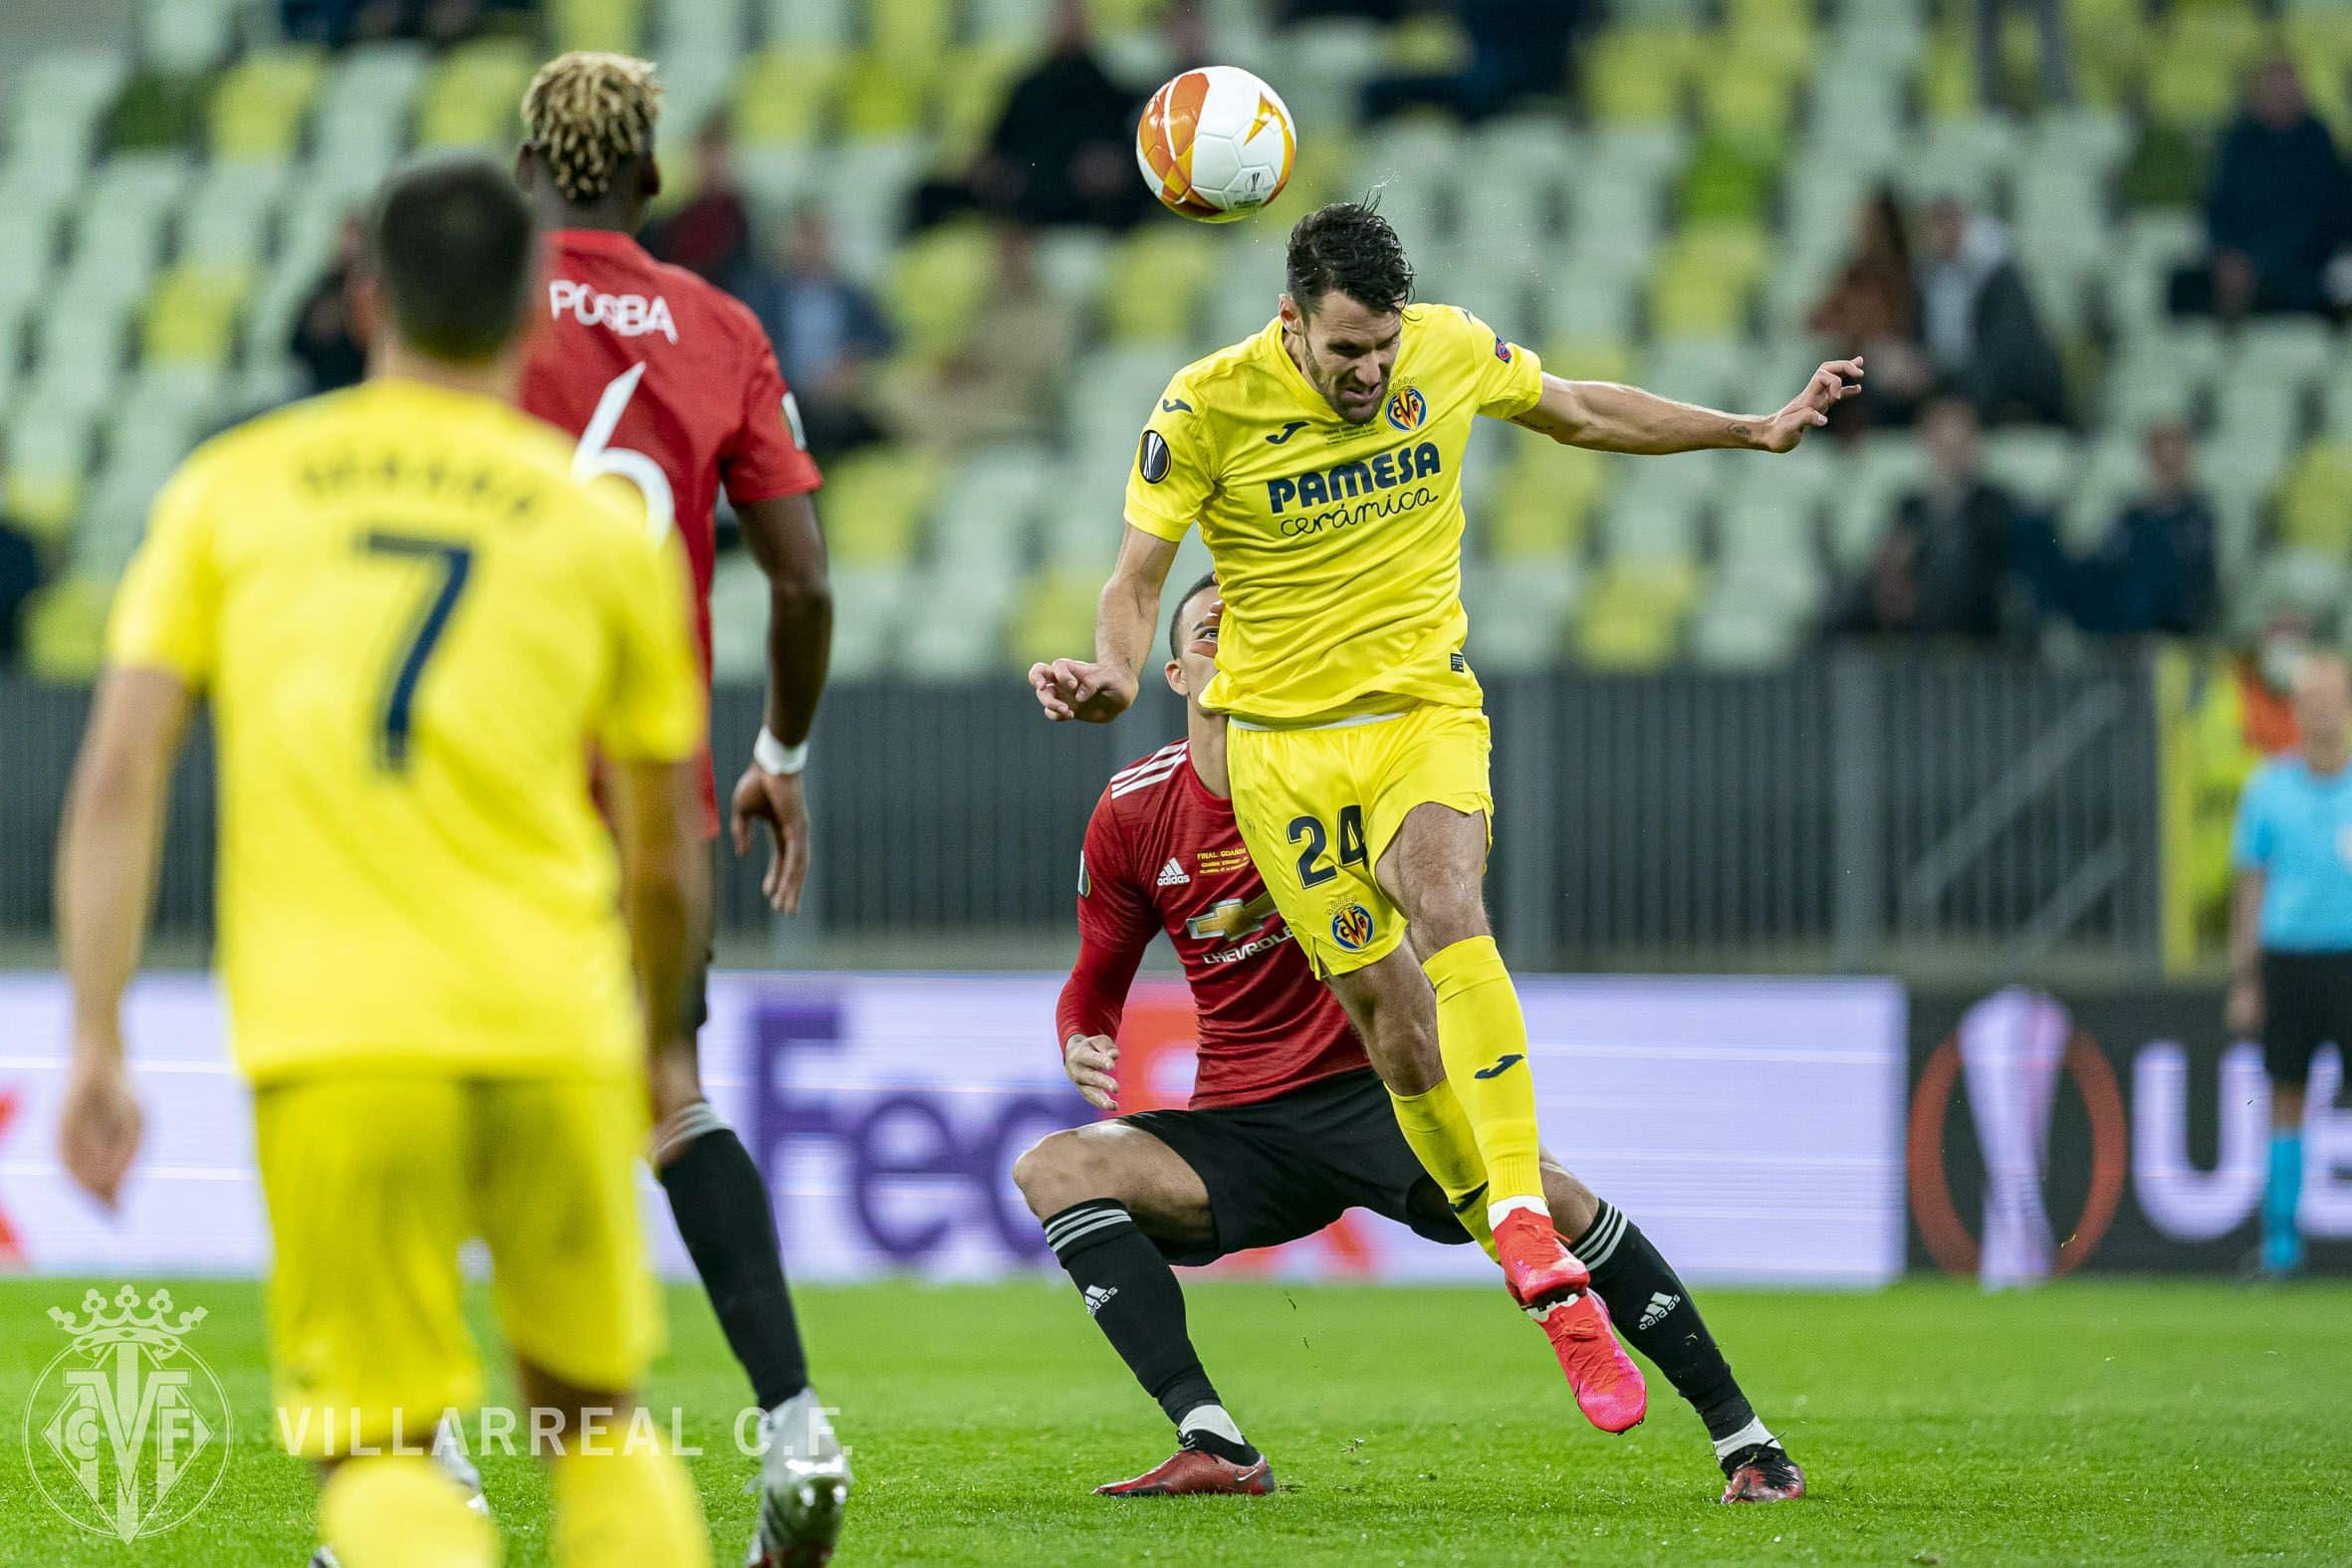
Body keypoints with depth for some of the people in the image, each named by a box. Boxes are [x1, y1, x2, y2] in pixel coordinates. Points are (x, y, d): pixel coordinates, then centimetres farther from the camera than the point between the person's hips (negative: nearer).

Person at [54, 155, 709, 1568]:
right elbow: (665, 866, 16)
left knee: (379, 1449, 3)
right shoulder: (604, 527, 10)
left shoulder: (229, 492, 11)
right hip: (555, 1033, 1)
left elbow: (118, 780, 2)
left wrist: (97, 1048, 3)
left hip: (328, 1043, 0)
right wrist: (655, 1057, 33)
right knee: (594, 1420, 18)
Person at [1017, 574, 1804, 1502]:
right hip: (1238, 1129, 3)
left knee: (1542, 1194, -30)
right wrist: (1083, 1049, -10)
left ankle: (1738, 1433, -14)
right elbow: (1096, 981, 12)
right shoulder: (1131, 814, 2)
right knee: (1051, 1169, -23)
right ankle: (1211, 1445, -32)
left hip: (1379, 1092, -3)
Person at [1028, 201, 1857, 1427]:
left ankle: (1528, 1230, -39)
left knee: (1447, 914, -30)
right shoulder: (1206, 409, -12)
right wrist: (1116, 672, -26)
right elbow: (1137, 577, -4)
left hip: (1425, 714, 0)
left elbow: (1579, 413, 16)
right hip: (1283, 744, 0)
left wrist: (1757, 431, 21)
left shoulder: (1452, 351, -4)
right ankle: (1548, 1288, 8)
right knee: (1392, 1019, -4)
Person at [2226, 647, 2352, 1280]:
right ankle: (2280, 1241, 10)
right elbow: (2250, 886, 10)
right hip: (2286, 959, 2)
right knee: (2286, 1100, 5)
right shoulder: (2268, 788, 7)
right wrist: (2243, 981, 6)